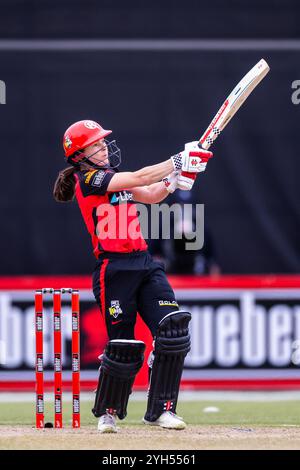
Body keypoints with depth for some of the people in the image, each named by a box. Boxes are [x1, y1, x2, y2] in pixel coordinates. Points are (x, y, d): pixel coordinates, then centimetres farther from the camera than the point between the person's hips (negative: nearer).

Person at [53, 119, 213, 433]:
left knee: (173, 330, -8)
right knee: (123, 346, -5)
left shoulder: (111, 177, 20)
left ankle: (160, 410, -3)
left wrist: (177, 177, 1)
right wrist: (178, 161, -12)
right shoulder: (88, 180, -6)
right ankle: (107, 413, 17)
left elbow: (150, 195, 18)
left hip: (144, 264, 8)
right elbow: (139, 178, -14)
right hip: (114, 268, -8)